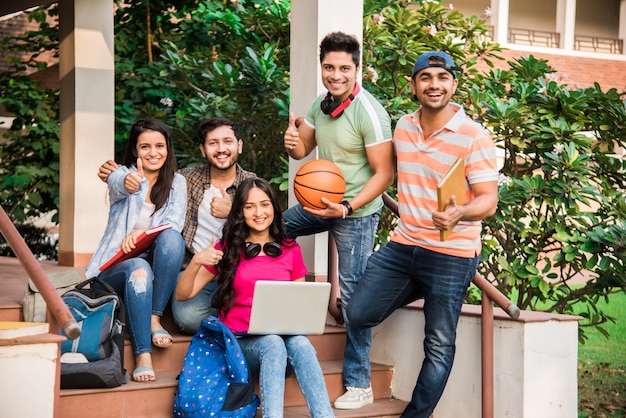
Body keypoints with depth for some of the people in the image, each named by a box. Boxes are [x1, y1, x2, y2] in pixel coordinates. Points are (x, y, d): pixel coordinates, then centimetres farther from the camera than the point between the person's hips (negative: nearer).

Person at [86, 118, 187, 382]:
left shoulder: (177, 183, 10)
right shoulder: (121, 174, 4)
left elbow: (175, 224, -7)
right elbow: (118, 183, -24)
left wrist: (142, 233, -28)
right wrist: (128, 182, -51)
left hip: (159, 268, 2)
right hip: (117, 265, -2)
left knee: (171, 238, -30)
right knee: (139, 269, -37)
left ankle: (154, 318, -25)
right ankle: (143, 354, -40)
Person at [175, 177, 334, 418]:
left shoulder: (290, 249, 12)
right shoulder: (227, 249, 7)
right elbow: (182, 295, 4)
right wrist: (196, 261, -14)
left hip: (284, 337, 2)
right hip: (239, 342, -2)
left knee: (300, 344, -34)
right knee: (272, 344, -36)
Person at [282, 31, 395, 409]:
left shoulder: (369, 112, -20)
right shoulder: (321, 104, 3)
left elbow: (384, 174, -19)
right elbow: (301, 150, 14)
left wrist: (347, 207, -29)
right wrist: (292, 141, -10)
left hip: (357, 212, -8)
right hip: (322, 203, 8)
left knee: (354, 295, -4)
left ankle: (359, 386, 6)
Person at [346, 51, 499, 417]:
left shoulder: (475, 137, -13)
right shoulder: (403, 127, 5)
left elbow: (488, 199, -17)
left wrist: (459, 213, -37)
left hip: (452, 254, -5)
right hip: (403, 245, 5)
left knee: (439, 347, 2)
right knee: (360, 315, 2)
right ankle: (419, 290, 28)